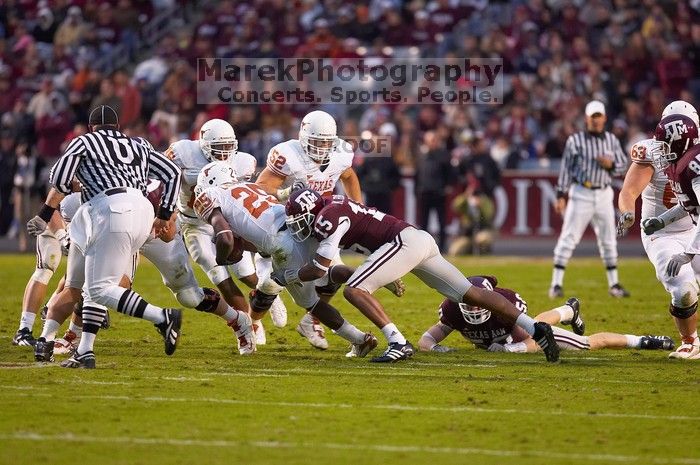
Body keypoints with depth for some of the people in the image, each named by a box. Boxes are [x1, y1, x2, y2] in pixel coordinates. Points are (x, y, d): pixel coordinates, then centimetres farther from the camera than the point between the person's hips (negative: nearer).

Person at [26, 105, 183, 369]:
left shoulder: (85, 142, 13)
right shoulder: (138, 147, 28)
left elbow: (60, 180, 5)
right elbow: (172, 174, 21)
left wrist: (44, 215, 16)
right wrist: (164, 216, 26)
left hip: (113, 211, -7)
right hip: (142, 212, 7)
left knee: (99, 288, -7)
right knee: (94, 287, 16)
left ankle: (162, 318, -19)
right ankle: (85, 352, 11)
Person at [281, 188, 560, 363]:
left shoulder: (328, 217, -8)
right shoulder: (333, 207, 20)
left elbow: (318, 269, -7)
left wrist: (286, 278, 5)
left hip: (405, 242, -10)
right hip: (421, 240, 10)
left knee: (354, 290, -13)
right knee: (470, 294, 6)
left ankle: (398, 343, -22)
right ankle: (535, 328, 0)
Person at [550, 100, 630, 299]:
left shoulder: (612, 140, 7)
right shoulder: (575, 140, -4)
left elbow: (624, 165, 12)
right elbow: (566, 169, -3)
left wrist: (611, 165, -10)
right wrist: (561, 195, -8)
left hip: (604, 195, 4)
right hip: (580, 193, -4)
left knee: (608, 240, 9)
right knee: (569, 238, -7)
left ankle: (613, 284, 18)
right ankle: (556, 284, -4)